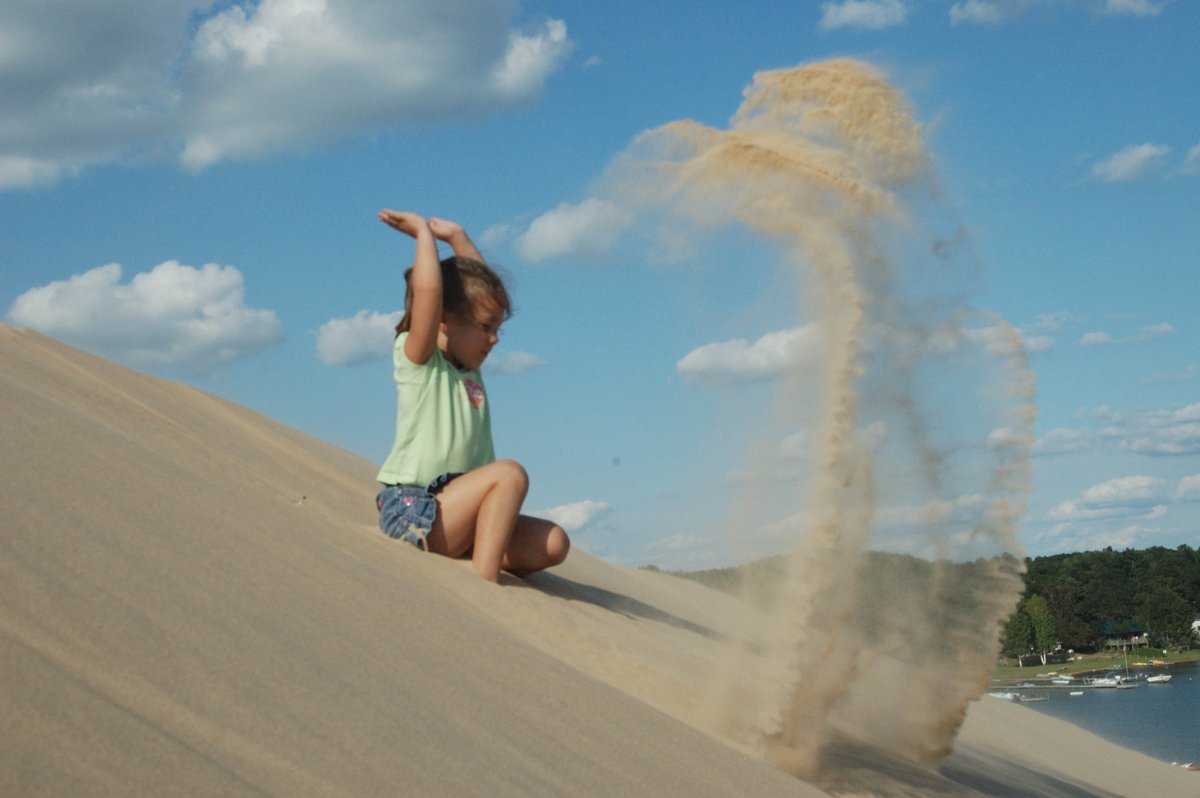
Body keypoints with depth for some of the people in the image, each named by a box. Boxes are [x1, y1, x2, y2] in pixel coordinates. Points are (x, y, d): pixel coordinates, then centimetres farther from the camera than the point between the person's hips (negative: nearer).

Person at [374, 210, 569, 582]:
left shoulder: (467, 366, 17)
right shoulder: (416, 359, -6)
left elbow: (483, 285, 29)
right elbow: (428, 289, -23)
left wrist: (457, 237, 19)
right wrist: (424, 233, -9)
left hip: (453, 515, 8)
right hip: (412, 510, -8)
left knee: (553, 544, -9)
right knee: (509, 472, -27)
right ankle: (485, 582, -30)